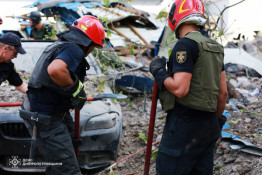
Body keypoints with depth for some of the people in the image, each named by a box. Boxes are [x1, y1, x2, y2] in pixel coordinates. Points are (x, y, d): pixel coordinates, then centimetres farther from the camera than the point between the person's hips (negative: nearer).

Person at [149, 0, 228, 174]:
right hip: (208, 123, 9)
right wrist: (218, 120, 25)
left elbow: (180, 89, -20)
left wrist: (158, 71, -5)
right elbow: (223, 92, 15)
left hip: (185, 122, -9)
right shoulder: (215, 47, 13)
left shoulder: (186, 44, -12)